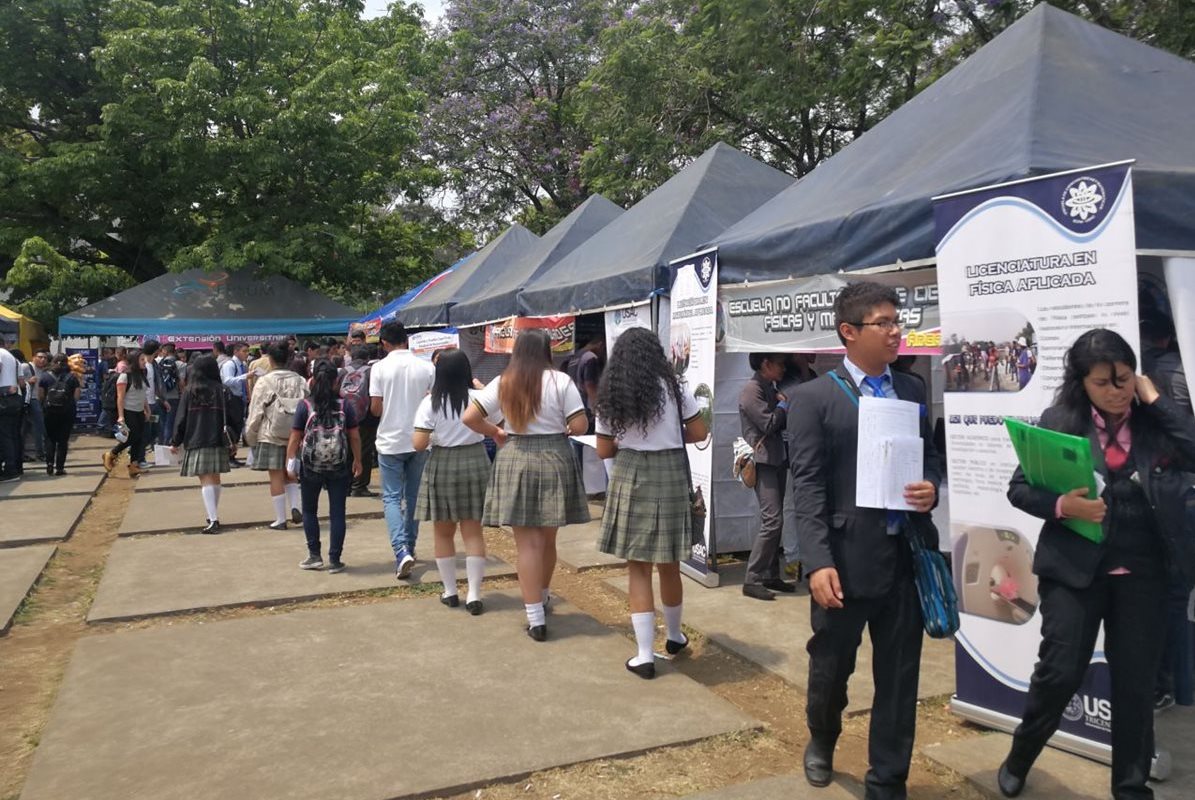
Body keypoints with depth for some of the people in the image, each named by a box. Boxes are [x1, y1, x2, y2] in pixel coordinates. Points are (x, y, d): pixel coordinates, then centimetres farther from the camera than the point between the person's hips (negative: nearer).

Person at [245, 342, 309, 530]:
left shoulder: (265, 381, -10)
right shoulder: (299, 380, -2)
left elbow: (256, 413, -7)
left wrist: (250, 437, 6)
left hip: (271, 436, -3)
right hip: (294, 436, 3)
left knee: (276, 477, 3)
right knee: (290, 474, 19)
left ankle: (280, 519, 7)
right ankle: (295, 507, 2)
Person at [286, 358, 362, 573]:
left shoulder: (305, 406, -7)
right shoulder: (344, 406, -4)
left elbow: (294, 438, -5)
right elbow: (355, 437, 1)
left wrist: (290, 463, 5)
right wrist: (357, 461, 13)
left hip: (311, 467, -1)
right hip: (339, 467, 1)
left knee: (309, 510, 17)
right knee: (337, 512, 6)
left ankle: (315, 555, 17)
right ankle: (334, 560, 8)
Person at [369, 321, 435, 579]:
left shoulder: (380, 368, -8)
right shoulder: (427, 368, -3)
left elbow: (375, 409, -9)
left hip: (390, 441, -2)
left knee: (392, 498, 3)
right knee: (414, 496, 16)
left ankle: (402, 551, -14)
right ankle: (409, 547, 26)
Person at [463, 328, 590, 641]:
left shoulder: (502, 382, 0)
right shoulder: (561, 381, -6)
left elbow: (469, 418, -1)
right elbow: (580, 426, -9)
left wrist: (495, 433, 14)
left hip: (516, 460, 0)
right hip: (555, 459, 0)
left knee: (528, 543, 3)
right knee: (547, 539, 18)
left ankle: (536, 619, 2)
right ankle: (542, 596, 40)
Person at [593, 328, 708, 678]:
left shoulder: (610, 396, 1)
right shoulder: (674, 389, -2)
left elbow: (604, 451, 4)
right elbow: (699, 433, 2)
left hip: (630, 478, 0)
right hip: (670, 477, 0)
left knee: (638, 567, 6)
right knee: (669, 565, 15)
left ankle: (645, 655, 5)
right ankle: (674, 636, 36)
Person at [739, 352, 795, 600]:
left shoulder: (771, 388, 17)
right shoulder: (752, 389, -11)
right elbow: (769, 424, -17)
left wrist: (783, 405, 3)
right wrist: (783, 405, -2)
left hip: (777, 460, 10)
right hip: (763, 462, -10)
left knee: (774, 521, 11)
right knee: (772, 521, -14)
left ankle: (771, 576, 18)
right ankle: (752, 580, -9)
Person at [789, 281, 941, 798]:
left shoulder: (911, 389, 9)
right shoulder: (814, 397, -7)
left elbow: (930, 456, 18)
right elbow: (807, 486, -12)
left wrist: (931, 486, -6)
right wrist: (818, 563, -20)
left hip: (906, 555, 4)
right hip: (847, 558, -4)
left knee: (899, 675, 11)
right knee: (831, 667, 13)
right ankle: (822, 740, 45)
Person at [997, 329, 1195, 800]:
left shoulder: (1155, 420, 4)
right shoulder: (1059, 420, -2)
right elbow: (1018, 487, -1)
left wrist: (1155, 399, -9)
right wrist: (1062, 505, -20)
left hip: (1142, 571, 2)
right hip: (1074, 566, -2)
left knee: (1135, 683, 9)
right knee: (1060, 673, -2)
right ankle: (1018, 760, 24)